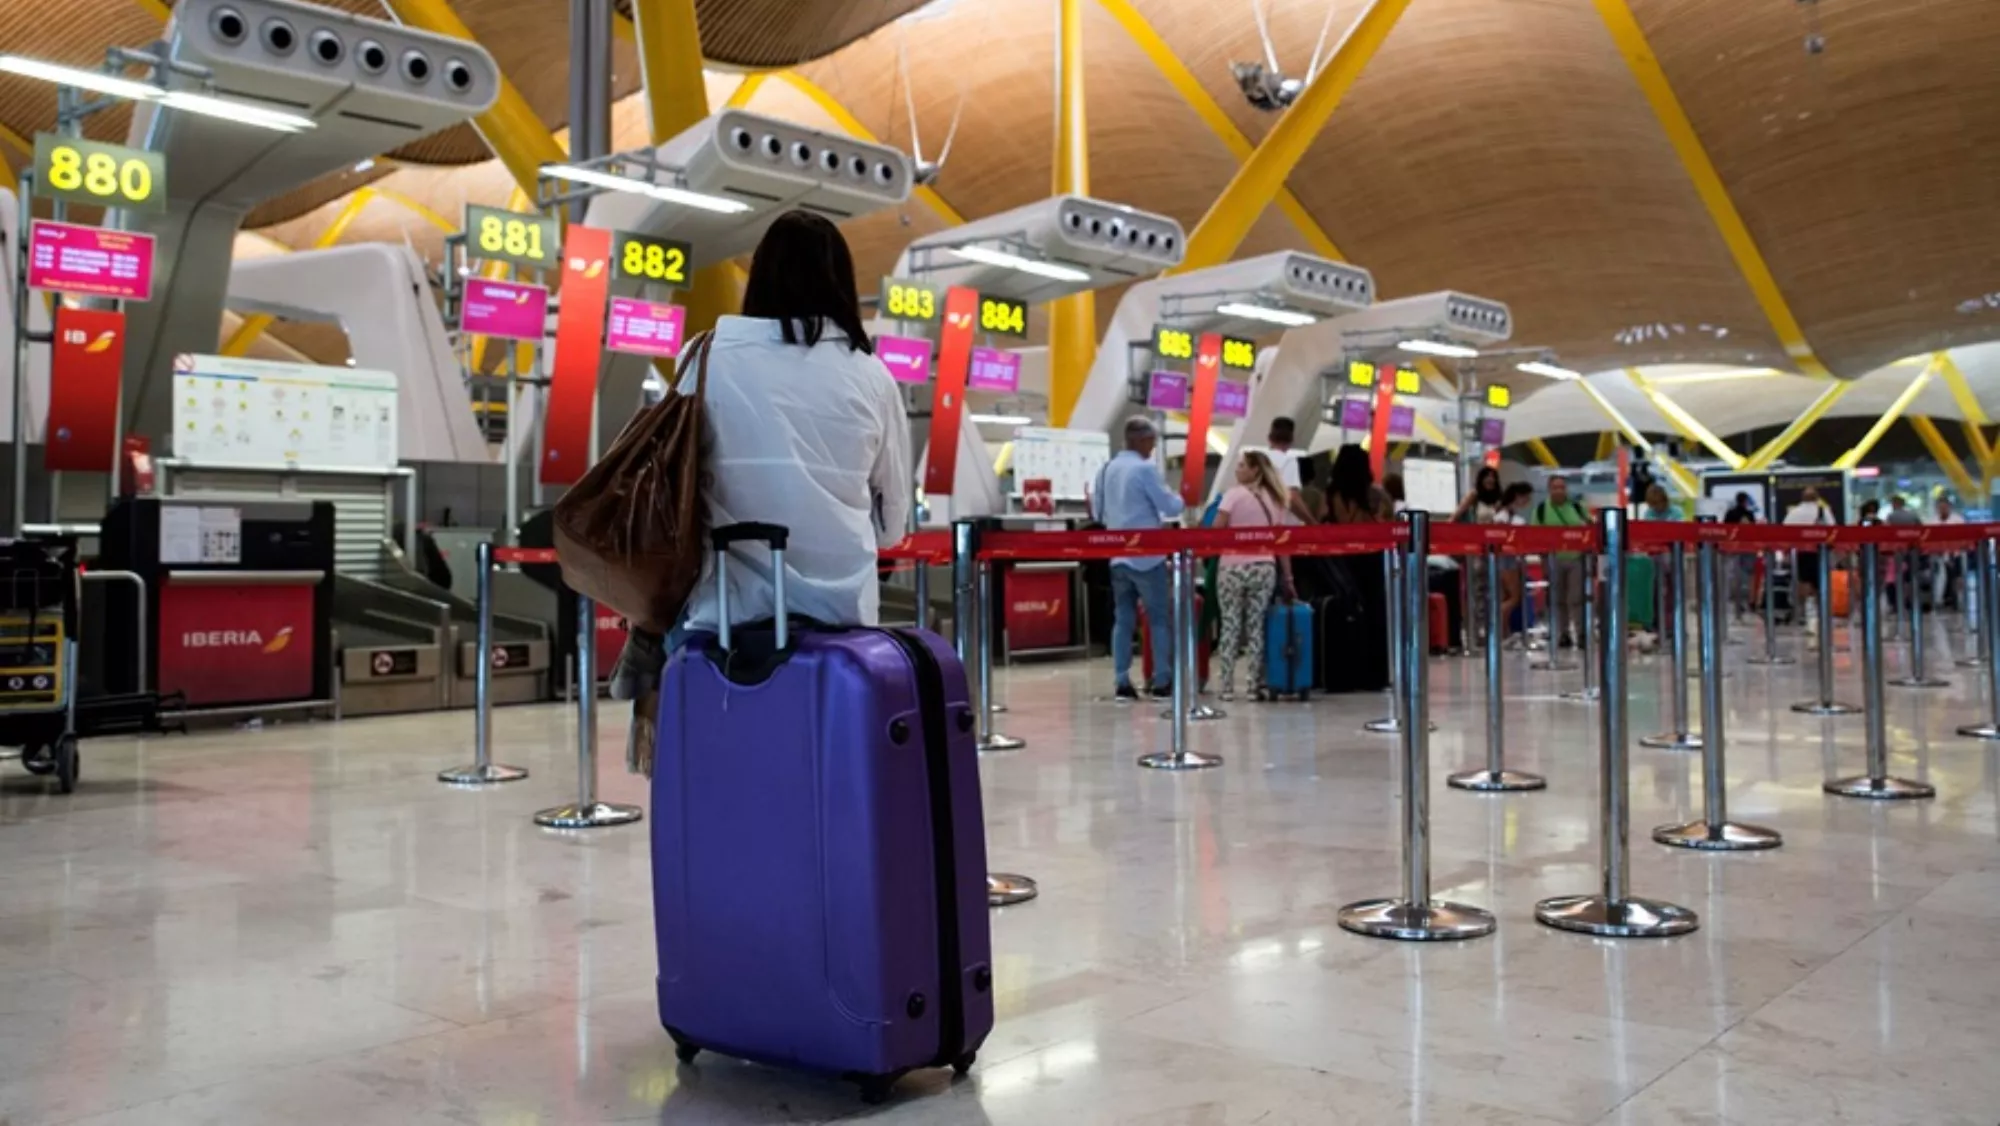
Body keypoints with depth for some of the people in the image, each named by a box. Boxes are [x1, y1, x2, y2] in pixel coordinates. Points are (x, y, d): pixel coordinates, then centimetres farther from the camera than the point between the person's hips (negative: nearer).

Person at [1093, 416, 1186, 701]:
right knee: (1160, 618, 3)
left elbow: (1098, 513, 16)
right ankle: (1162, 682, 2)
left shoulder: (1106, 470, 8)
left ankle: (1123, 683, 5)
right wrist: (1181, 500, 12)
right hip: (1147, 556, -6)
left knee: (1123, 619, 7)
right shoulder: (1145, 469, -12)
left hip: (1117, 556, 6)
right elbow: (1171, 507, -9)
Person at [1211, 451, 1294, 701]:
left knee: (1231, 626, 3)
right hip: (1265, 569, 4)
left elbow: (1216, 530, -10)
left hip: (1233, 568, -3)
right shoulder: (1275, 500, 12)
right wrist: (1287, 578, 11)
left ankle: (1227, 687, 3)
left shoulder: (1234, 493, -2)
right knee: (1256, 627, 6)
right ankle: (1258, 685, 4)